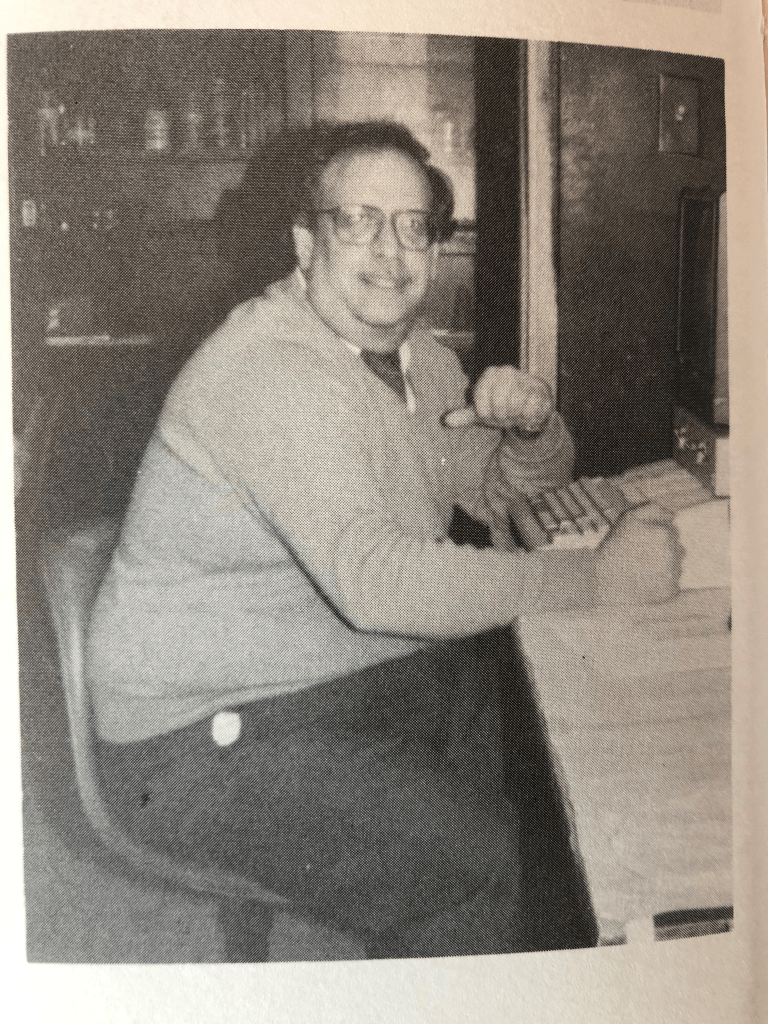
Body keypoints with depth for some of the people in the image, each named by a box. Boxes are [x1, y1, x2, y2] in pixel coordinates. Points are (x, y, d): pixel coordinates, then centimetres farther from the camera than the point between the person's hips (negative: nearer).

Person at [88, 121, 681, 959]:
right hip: (210, 736, -9)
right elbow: (374, 579, -34)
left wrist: (532, 427, -6)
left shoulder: (412, 353, 8)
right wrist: (600, 579, -29)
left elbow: (508, 494, 18)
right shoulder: (271, 370, -23)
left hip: (367, 669, 9)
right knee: (482, 861, -22)